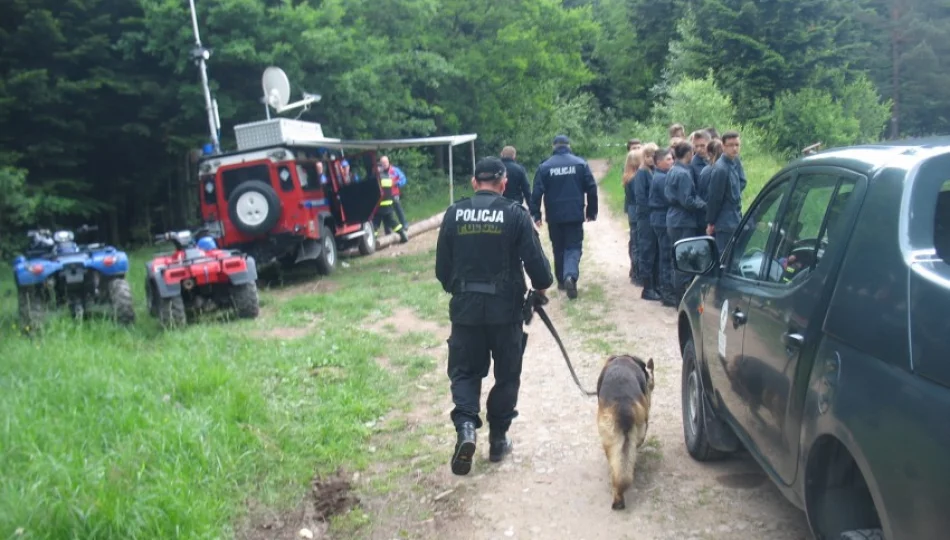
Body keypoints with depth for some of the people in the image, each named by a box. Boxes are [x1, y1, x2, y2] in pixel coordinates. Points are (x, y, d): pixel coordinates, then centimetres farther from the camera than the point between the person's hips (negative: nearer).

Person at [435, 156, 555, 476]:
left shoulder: (454, 214, 0)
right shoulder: (516, 214, -8)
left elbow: (442, 266, 5)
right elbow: (535, 260, -8)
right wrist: (543, 285, 13)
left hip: (465, 308, 1)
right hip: (506, 308, -1)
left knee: (464, 371, 12)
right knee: (507, 375, 15)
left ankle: (465, 426, -10)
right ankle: (498, 439, 21)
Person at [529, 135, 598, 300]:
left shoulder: (545, 166, -2)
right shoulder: (581, 163, 0)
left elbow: (537, 192, -6)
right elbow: (592, 189, -1)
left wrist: (536, 214, 0)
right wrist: (591, 211, 7)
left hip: (554, 216, 1)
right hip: (575, 214, -1)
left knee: (558, 248, 16)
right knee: (573, 247, 1)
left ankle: (561, 280, 24)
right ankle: (570, 276, -24)